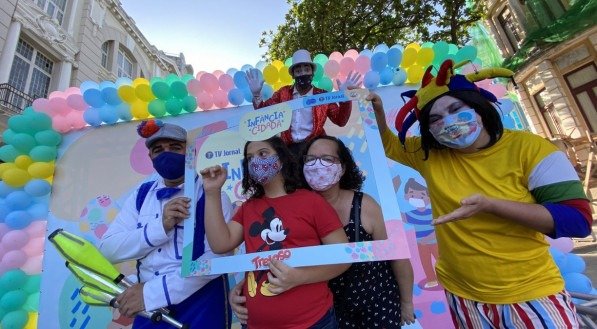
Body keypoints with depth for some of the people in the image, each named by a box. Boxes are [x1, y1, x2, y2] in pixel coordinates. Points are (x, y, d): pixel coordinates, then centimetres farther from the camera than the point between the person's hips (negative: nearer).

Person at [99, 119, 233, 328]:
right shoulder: (141, 195, 3)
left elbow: (217, 257, -20)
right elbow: (108, 249, -4)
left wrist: (152, 292, -18)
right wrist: (161, 226, -20)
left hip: (200, 304, -4)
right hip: (149, 308, 4)